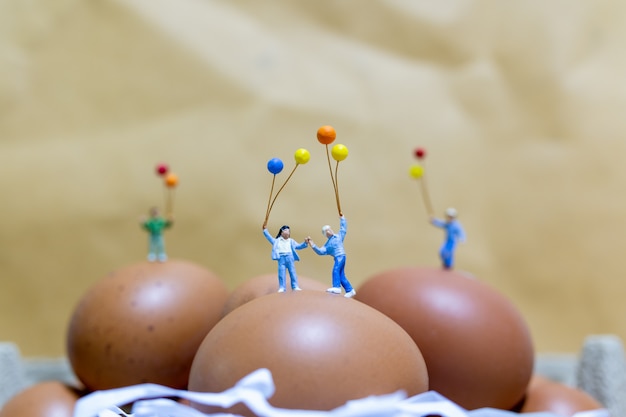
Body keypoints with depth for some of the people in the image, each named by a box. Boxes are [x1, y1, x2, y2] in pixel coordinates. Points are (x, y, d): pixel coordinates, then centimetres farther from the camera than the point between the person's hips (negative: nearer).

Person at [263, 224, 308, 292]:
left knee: (292, 272, -2)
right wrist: (265, 230, 10)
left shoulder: (291, 241, 19)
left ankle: (295, 287, -1)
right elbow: (269, 237, 17)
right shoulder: (277, 241, 15)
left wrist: (305, 243, 9)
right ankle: (281, 288, -4)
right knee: (281, 273, -5)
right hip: (281, 258, -1)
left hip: (290, 257, 1)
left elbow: (299, 246, 23)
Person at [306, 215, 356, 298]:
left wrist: (342, 218, 15)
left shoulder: (339, 236, 12)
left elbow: (343, 227, 17)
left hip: (341, 256, -6)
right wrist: (313, 245, -3)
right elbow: (320, 251, 6)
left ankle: (336, 287, -34)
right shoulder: (327, 244, 17)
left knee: (335, 270, -24)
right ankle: (350, 290, 9)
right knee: (341, 276, 4)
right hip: (337, 258, 6)